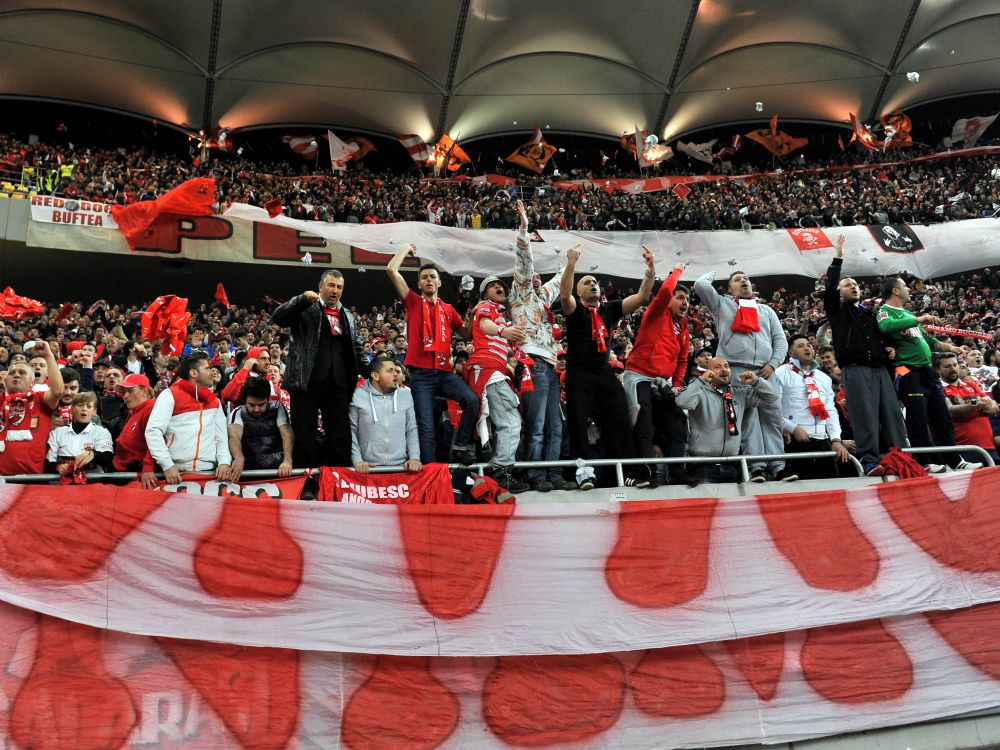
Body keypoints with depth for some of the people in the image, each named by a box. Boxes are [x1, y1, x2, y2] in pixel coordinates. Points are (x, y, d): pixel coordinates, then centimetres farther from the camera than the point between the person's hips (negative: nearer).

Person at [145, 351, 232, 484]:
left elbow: (222, 436, 11)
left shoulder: (214, 401, 14)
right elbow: (153, 431, -8)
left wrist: (224, 462, -7)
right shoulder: (170, 395, 0)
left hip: (209, 471, 4)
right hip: (177, 471, -4)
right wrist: (167, 465, -17)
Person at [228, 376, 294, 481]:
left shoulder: (277, 408, 5)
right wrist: (239, 458, -37)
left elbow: (287, 435, -8)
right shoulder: (238, 413, 4)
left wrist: (287, 461, -28)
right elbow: (234, 436, -15)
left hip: (277, 466, 0)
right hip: (248, 467, 1)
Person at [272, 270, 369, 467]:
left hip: (338, 384, 4)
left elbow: (356, 349, 23)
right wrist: (303, 299, -19)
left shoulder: (348, 316, 20)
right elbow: (278, 318, -8)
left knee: (341, 435, 2)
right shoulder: (305, 308, 6)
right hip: (307, 381, -4)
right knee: (304, 436, 1)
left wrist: (370, 373, 10)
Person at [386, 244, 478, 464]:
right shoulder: (413, 302, 7)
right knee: (426, 427, -5)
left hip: (444, 372, 3)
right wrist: (407, 248, 12)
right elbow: (391, 270, 0)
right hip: (421, 374, -3)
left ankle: (461, 446, -7)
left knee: (472, 400, -22)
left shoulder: (448, 309, 16)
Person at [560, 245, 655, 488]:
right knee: (578, 423, -10)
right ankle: (584, 472, -10)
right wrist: (571, 264, -33)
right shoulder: (574, 309, 2)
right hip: (579, 373, -4)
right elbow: (564, 295, -21)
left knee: (619, 422, -2)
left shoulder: (610, 309, 13)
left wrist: (651, 269, -9)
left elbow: (641, 297, 5)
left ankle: (632, 473, -3)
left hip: (605, 372, 4)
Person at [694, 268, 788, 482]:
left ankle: (777, 467, -5)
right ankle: (757, 467, -12)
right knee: (748, 417, -9)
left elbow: (780, 340, 17)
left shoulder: (766, 310, 25)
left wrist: (773, 363, 1)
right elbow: (700, 284, 5)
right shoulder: (722, 304, 18)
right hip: (736, 370, -3)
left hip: (764, 371, 3)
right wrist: (713, 273, 25)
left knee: (772, 416, -4)